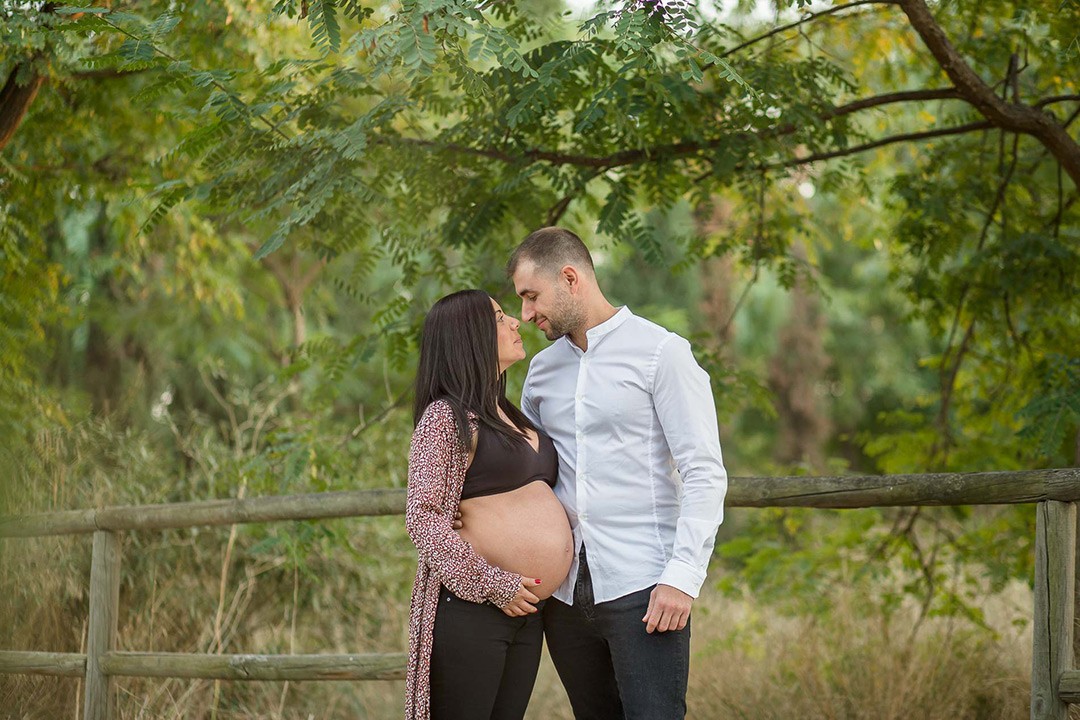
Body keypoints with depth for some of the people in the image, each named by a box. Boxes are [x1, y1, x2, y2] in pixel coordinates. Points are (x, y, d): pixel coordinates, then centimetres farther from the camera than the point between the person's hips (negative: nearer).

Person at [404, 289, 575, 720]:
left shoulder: (507, 416, 18)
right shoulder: (444, 417, -8)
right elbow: (422, 517, -15)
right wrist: (492, 584, -17)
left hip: (525, 609, 8)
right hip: (470, 607, -8)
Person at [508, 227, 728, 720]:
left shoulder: (660, 353, -4)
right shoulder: (543, 369, 14)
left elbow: (705, 473, -9)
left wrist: (682, 576, -17)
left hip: (642, 587, -6)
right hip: (565, 590, 6)